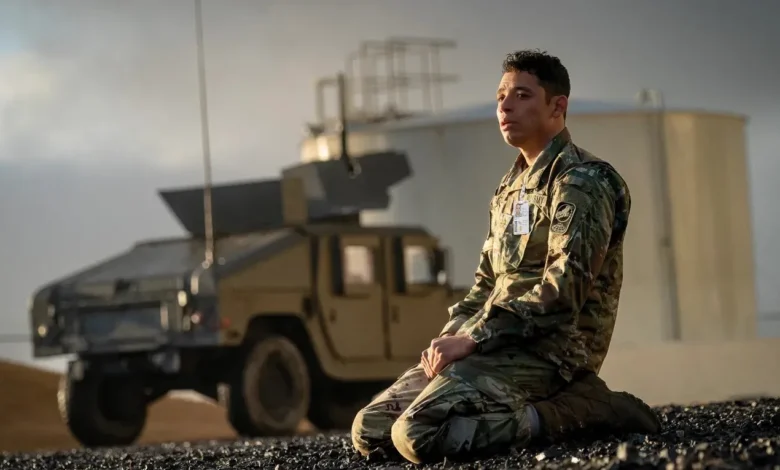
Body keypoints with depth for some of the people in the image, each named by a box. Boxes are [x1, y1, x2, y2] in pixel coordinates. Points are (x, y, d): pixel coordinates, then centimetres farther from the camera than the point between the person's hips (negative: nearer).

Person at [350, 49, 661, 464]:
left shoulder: (581, 182, -8)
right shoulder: (510, 187, 22)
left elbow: (562, 292, -19)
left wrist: (471, 338, -19)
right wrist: (450, 335, 3)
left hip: (547, 350, -9)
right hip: (499, 344, 9)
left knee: (416, 434, -29)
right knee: (369, 430, 0)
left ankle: (576, 410, -12)